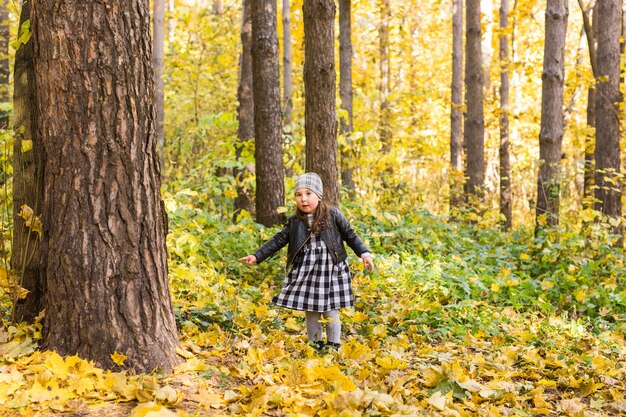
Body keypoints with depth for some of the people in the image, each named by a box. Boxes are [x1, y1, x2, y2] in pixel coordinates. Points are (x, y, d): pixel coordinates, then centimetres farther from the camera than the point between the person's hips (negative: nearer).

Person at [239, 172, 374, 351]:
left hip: (330, 270, -2)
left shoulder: (333, 215, -3)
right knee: (311, 313, 8)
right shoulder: (294, 222, 3)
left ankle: (333, 347, 17)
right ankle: (315, 346, 22)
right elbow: (278, 241, 6)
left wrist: (364, 254, -3)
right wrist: (257, 256, 0)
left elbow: (350, 236, 4)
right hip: (305, 272, 3)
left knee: (330, 312, 3)